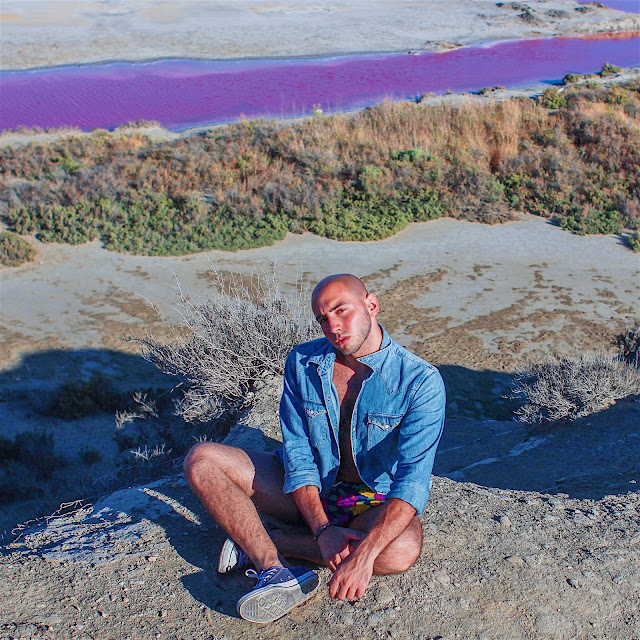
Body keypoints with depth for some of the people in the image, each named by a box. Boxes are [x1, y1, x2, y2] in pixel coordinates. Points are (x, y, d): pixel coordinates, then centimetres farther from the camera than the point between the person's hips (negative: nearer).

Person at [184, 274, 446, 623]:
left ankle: (257, 543, -21)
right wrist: (323, 529, -23)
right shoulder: (303, 362, -7)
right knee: (202, 460, -13)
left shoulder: (420, 380, -19)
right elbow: (297, 454, -8)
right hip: (310, 492, 3)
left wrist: (364, 554, -41)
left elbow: (413, 478, -28)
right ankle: (274, 571, -29)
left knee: (402, 550, -38)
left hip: (375, 500, -3)